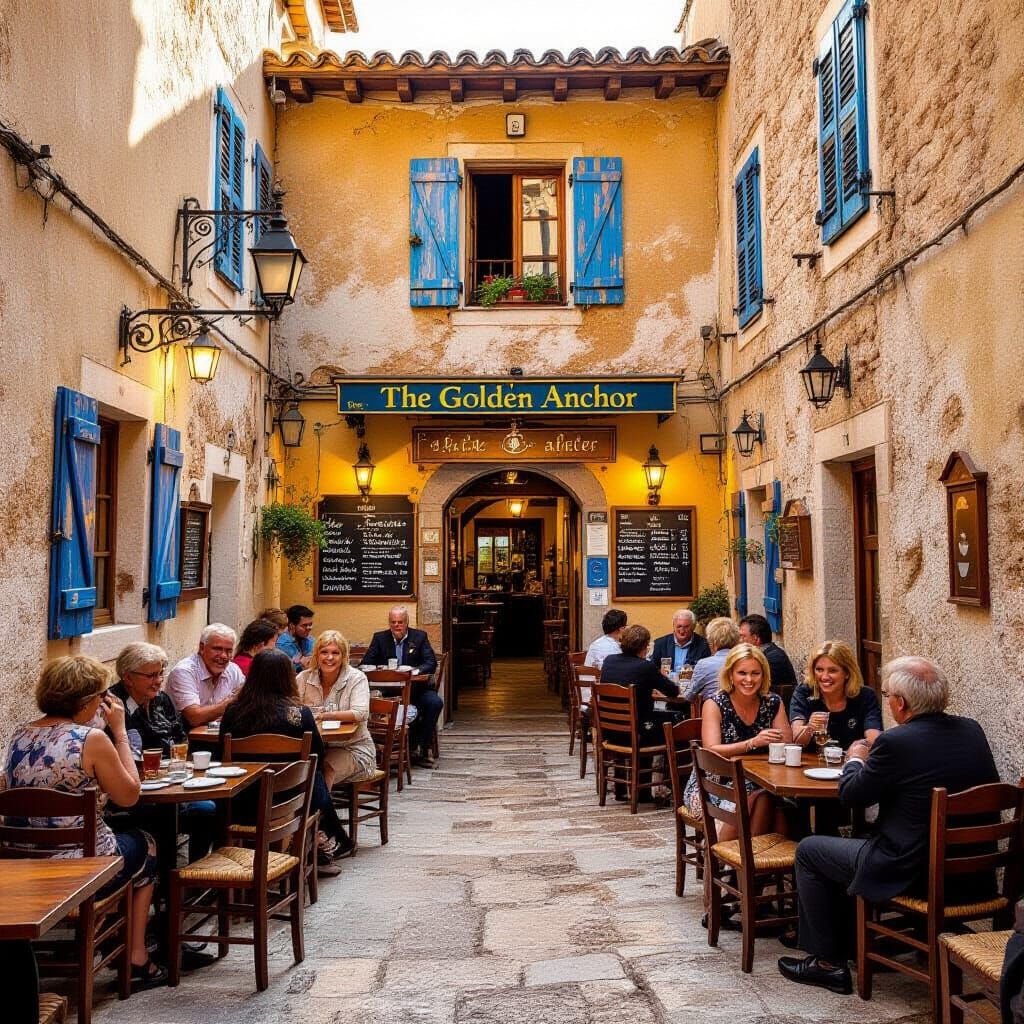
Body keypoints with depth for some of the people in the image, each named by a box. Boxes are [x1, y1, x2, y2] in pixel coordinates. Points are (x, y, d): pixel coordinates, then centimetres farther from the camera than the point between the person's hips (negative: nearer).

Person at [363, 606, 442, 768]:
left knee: (435, 702, -29)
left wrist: (417, 670, -26)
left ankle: (422, 749, -13)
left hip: (416, 688, 0)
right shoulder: (379, 638, 8)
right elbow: (366, 663, 2)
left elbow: (431, 662, -5)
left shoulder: (419, 637, 5)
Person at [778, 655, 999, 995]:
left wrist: (855, 760, 14)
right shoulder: (973, 731, -1)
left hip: (914, 873, -8)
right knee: (859, 844, 31)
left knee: (809, 850, 13)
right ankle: (850, 942, 40)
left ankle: (828, 963, 19)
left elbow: (850, 795, -9)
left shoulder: (896, 742, -22)